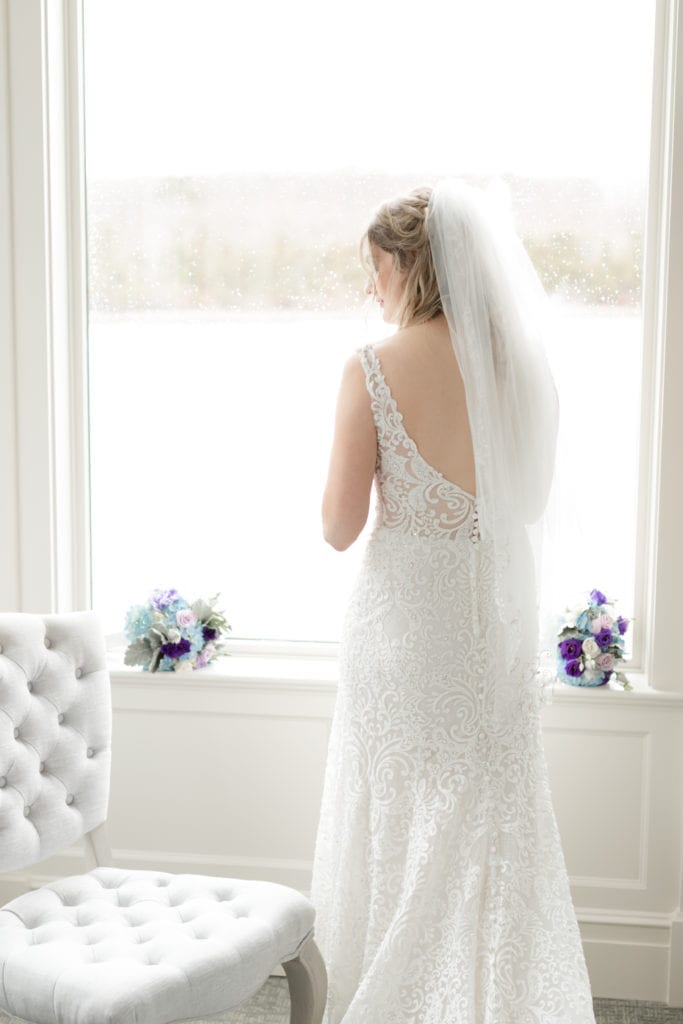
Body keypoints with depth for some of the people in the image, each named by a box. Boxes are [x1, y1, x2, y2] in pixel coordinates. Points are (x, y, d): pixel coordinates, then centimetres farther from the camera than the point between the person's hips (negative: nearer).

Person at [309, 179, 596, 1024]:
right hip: (498, 614, 4)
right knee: (490, 826, 16)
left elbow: (340, 528, -11)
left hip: (406, 614, -4)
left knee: (400, 829, 12)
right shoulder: (522, 364, -1)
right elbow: (531, 500, 11)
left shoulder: (374, 369, -14)